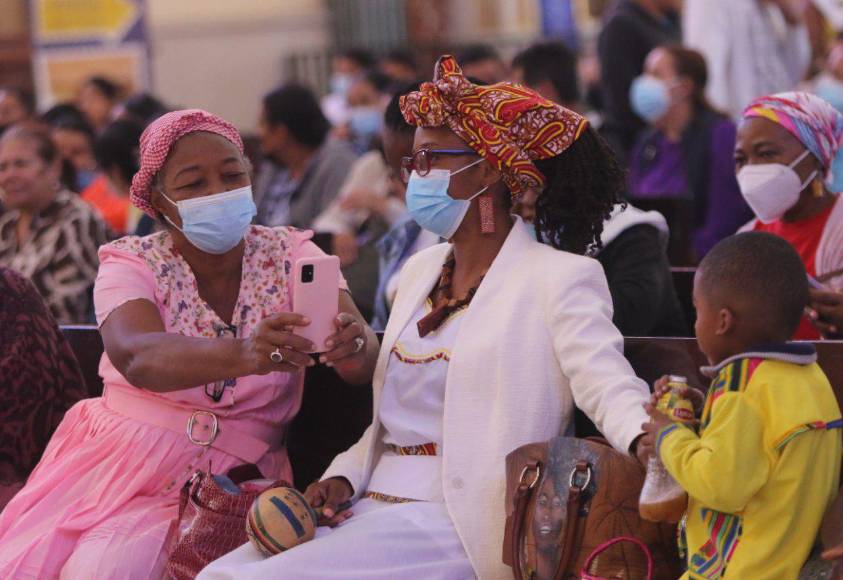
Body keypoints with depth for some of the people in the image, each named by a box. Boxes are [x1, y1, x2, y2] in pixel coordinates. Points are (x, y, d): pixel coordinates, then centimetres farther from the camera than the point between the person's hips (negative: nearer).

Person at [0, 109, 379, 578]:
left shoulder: (289, 255, 4)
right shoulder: (131, 263, 0)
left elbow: (367, 355, -11)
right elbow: (136, 356, -22)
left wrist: (354, 349, -37)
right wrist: (243, 356, -43)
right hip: (117, 458, 1)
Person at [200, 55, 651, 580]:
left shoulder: (559, 279, -6)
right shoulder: (422, 271, 19)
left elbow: (608, 385, -20)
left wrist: (646, 436, -44)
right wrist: (344, 478, 5)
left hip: (454, 529, -8)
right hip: (371, 511, 8)